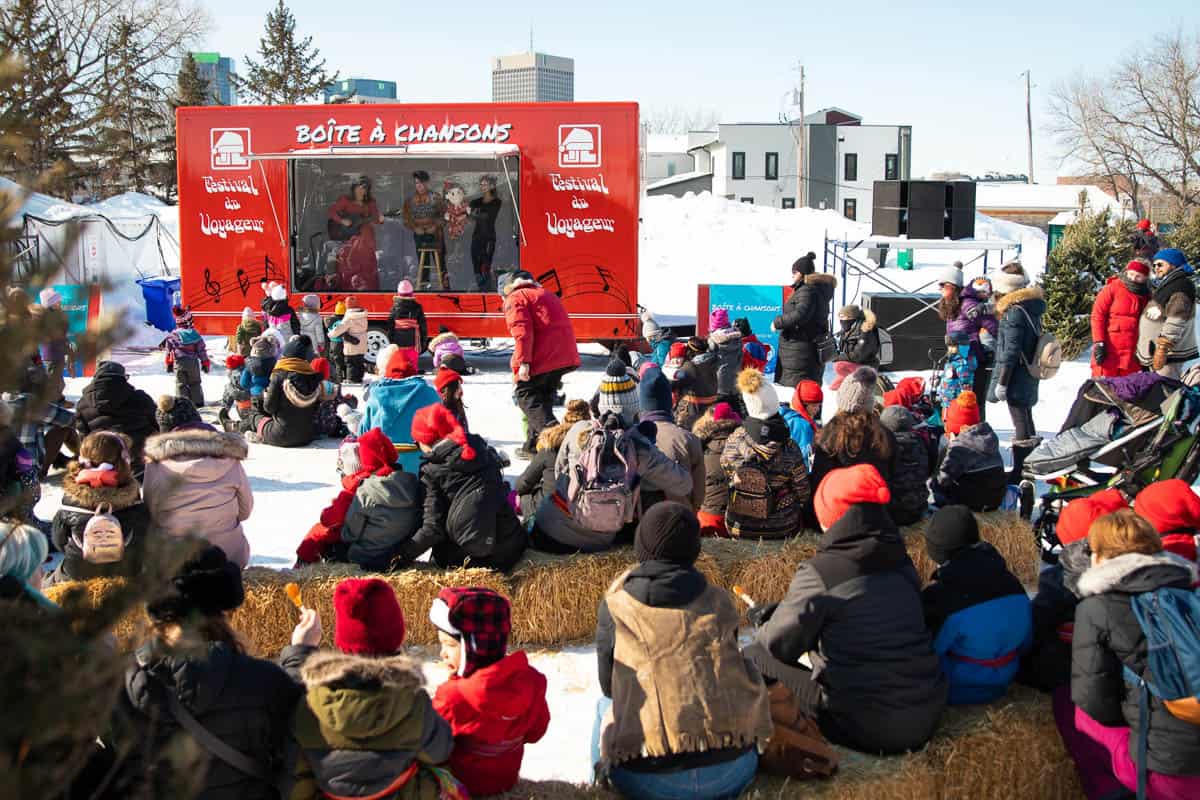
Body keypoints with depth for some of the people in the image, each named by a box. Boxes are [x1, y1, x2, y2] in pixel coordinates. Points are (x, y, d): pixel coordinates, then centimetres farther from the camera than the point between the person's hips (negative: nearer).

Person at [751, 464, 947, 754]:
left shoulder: (818, 573, -16)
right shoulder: (900, 561, 4)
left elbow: (779, 643, -8)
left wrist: (764, 619, 18)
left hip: (865, 728, -7)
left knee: (754, 659, 5)